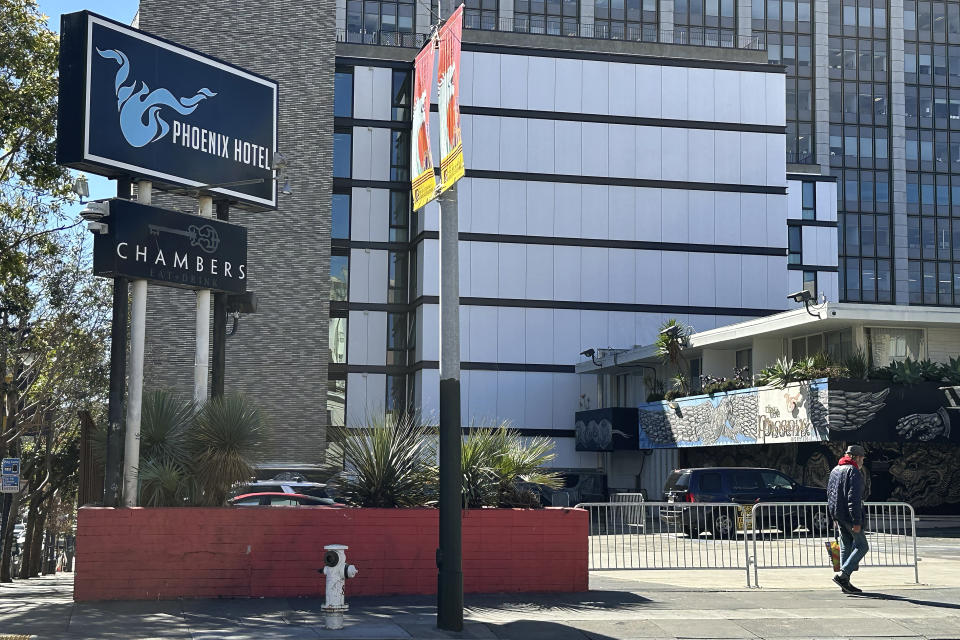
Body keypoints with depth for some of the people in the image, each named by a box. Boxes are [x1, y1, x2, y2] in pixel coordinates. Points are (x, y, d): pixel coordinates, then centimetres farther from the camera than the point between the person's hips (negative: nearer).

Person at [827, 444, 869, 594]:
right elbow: (854, 498, -19)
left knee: (846, 546, 13)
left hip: (838, 515, 9)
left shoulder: (835, 470, 17)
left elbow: (829, 493, 23)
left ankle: (845, 582, 11)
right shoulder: (854, 472, -11)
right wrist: (856, 521, -21)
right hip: (849, 515, -9)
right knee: (862, 546, -3)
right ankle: (843, 575, -16)